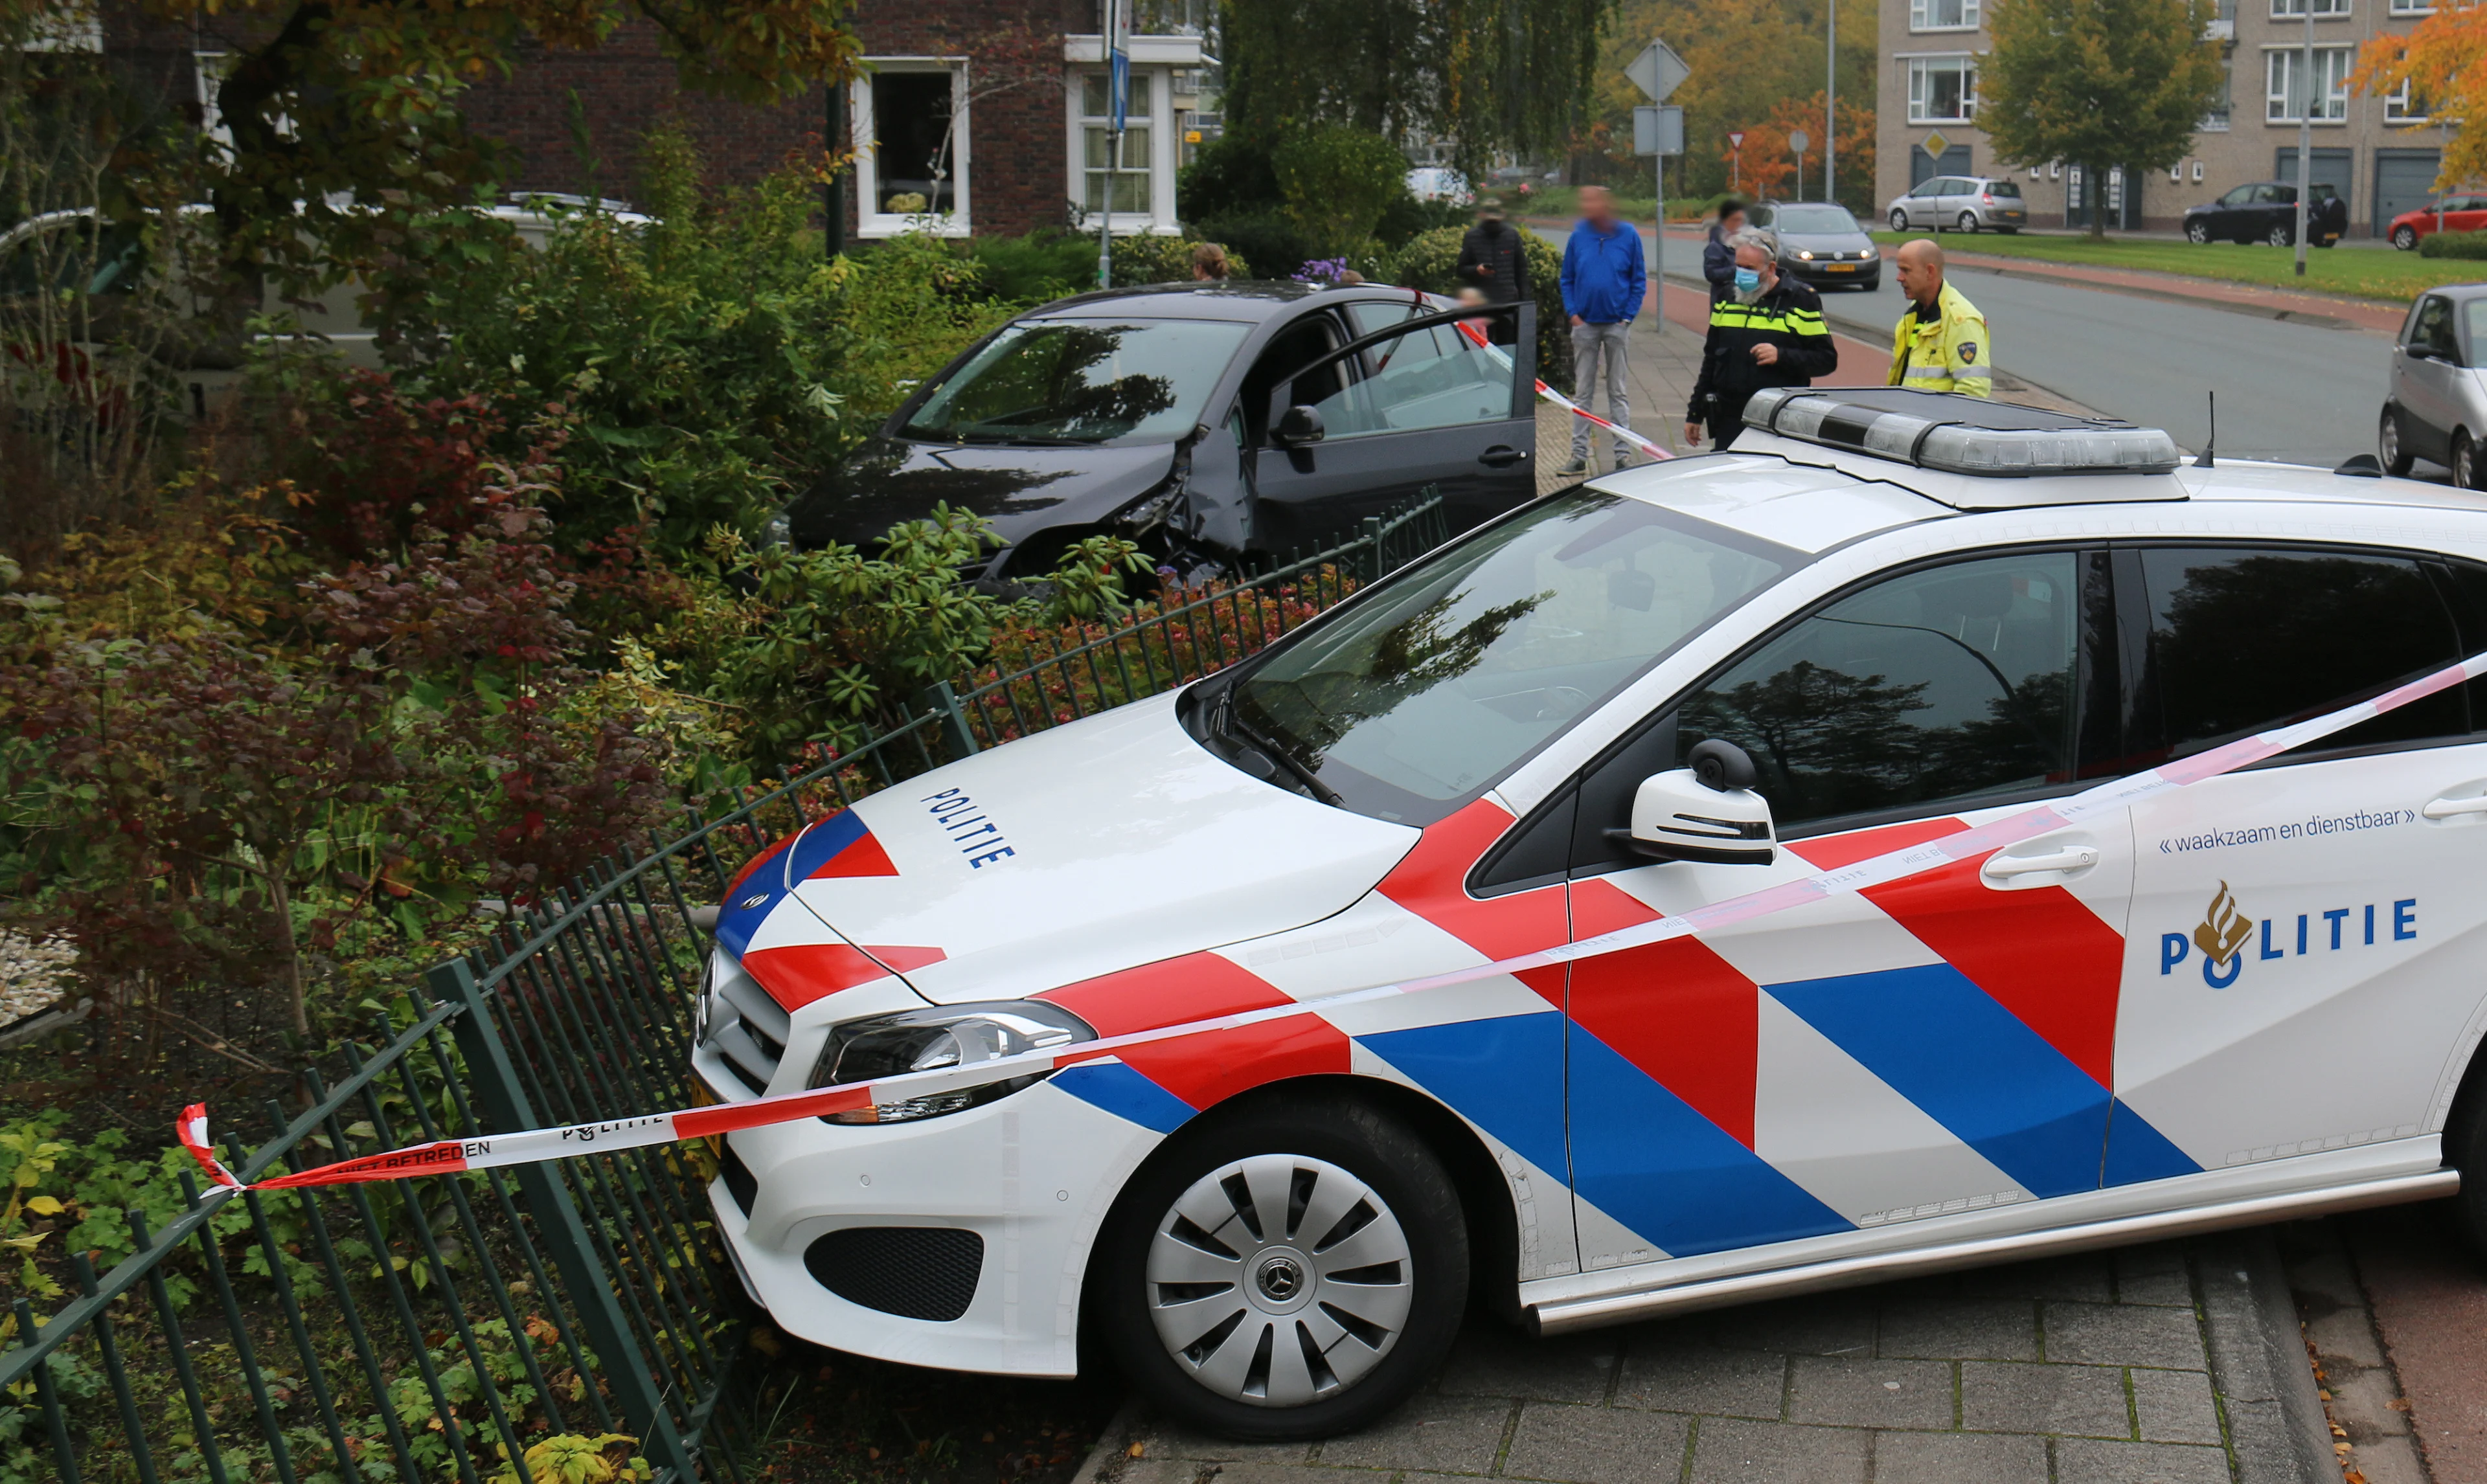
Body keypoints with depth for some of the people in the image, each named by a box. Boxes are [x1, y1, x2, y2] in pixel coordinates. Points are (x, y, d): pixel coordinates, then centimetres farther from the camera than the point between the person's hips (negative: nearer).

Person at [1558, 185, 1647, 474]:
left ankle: (1623, 454, 8)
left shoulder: (1628, 236, -2)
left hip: (1617, 324, -1)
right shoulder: (1578, 236, 2)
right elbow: (1567, 280, 8)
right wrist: (1573, 313, -4)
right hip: (1585, 324, 2)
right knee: (1583, 392, 4)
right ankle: (1579, 456, 7)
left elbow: (1639, 280, 2)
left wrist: (1627, 317, -7)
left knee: (1618, 392, 5)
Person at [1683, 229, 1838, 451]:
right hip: (1729, 421, 4)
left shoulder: (1801, 300, 1)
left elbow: (1827, 360, -3)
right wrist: (1695, 414, 19)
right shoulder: (1728, 297, 15)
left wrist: (1781, 356, -18)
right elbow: (1711, 359, 22)